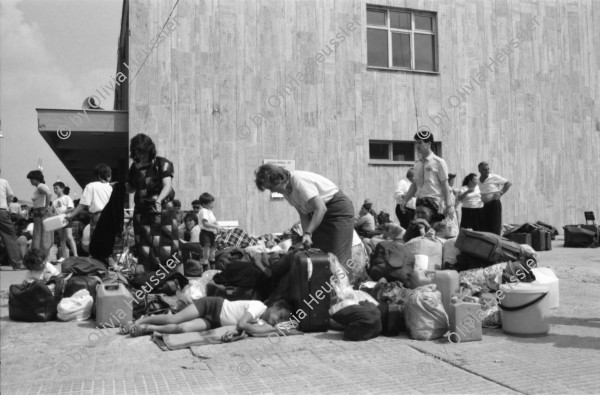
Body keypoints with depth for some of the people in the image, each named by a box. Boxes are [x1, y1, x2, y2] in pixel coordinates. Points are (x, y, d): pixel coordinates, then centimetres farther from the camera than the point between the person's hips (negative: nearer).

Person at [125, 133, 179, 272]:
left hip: (162, 211, -4)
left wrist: (159, 200, -36)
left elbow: (167, 185, -17)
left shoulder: (162, 164, -4)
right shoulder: (135, 167, 10)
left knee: (168, 252, -8)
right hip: (141, 213, 4)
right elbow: (130, 188, 21)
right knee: (145, 254, 2)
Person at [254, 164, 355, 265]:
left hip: (339, 209, -9)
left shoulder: (299, 181, -27)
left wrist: (308, 233, -32)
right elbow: (304, 214, 1)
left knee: (337, 257, -12)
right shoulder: (286, 191, 0)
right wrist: (306, 236, -13)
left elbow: (321, 209, -31)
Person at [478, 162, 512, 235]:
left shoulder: (494, 177, -7)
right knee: (484, 228, 4)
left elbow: (509, 183, -2)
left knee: (494, 229, -6)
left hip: (495, 204, -6)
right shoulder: (479, 181, 10)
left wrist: (500, 193, -6)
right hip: (485, 206, 6)